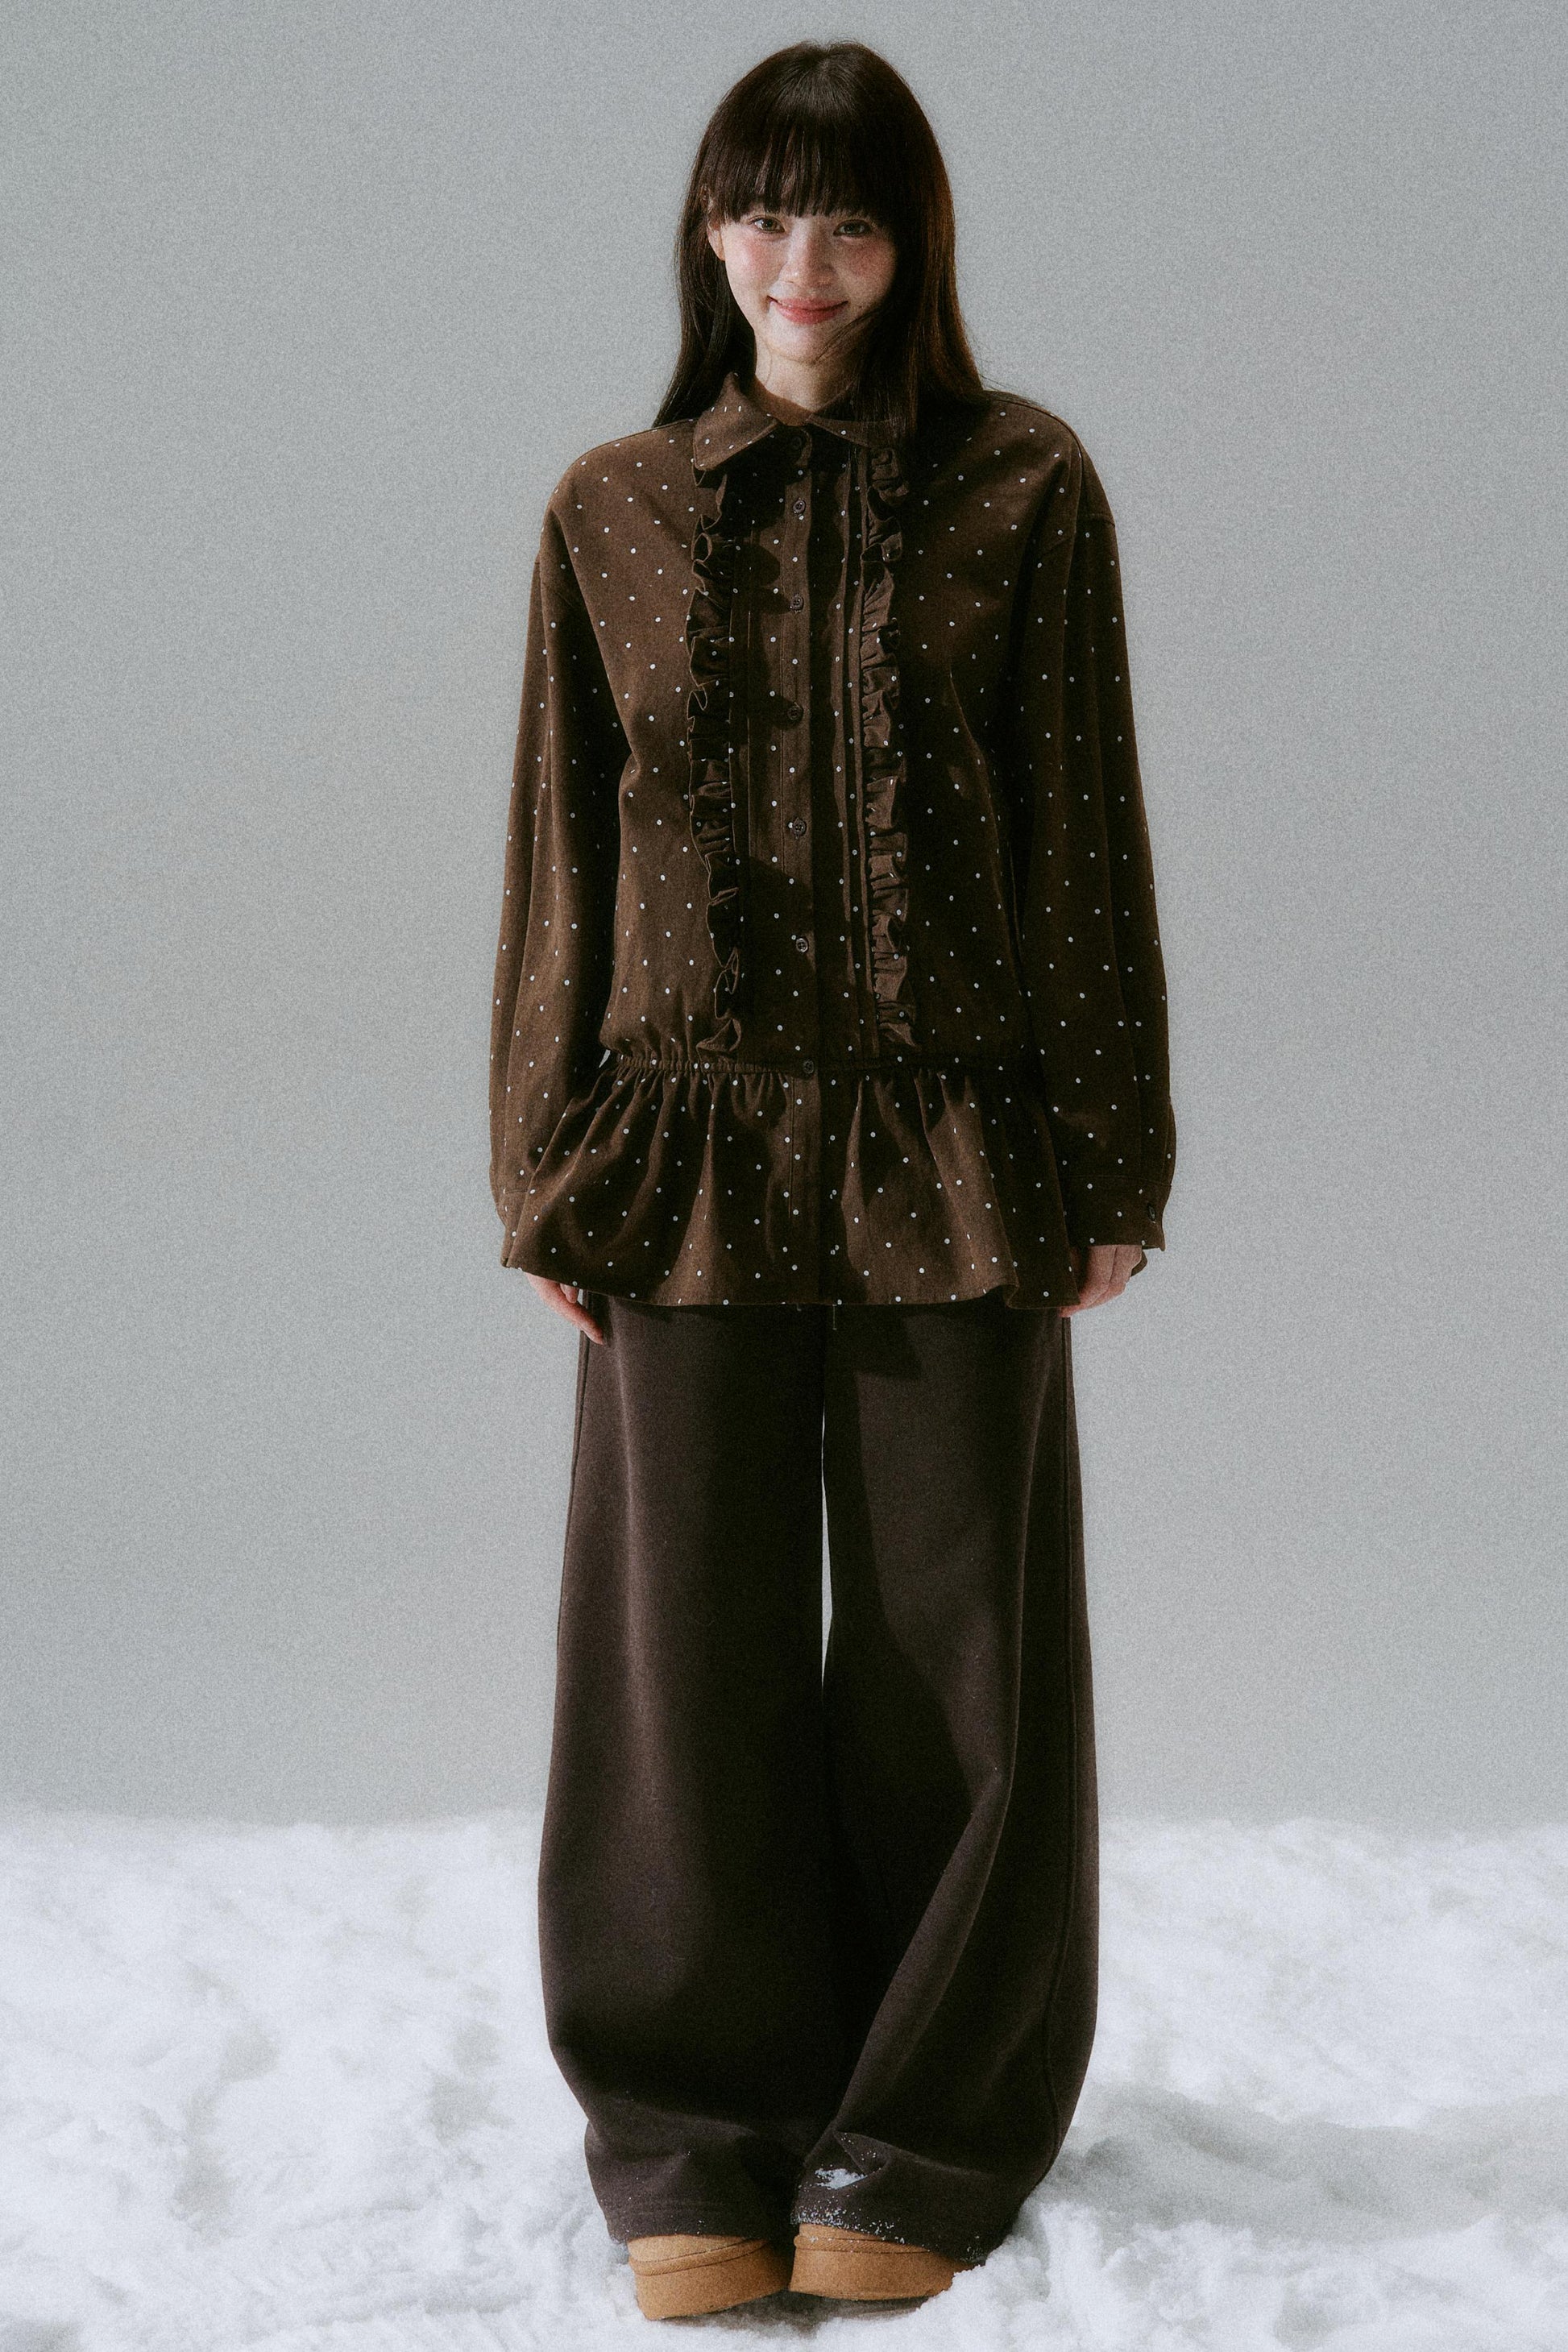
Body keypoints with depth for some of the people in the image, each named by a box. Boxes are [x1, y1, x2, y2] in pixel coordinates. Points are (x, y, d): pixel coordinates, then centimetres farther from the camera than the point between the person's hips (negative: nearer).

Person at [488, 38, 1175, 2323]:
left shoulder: (1023, 489, 2)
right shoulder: (614, 512, 7)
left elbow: (1089, 833, 3)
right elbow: (560, 861, 8)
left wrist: (1107, 1164, 0)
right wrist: (552, 1179, 4)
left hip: (952, 1158, -1)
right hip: (695, 1149, 1)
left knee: (954, 1649, 5)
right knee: (691, 1648, 3)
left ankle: (917, 2140, 18)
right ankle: (703, 2143, 17)